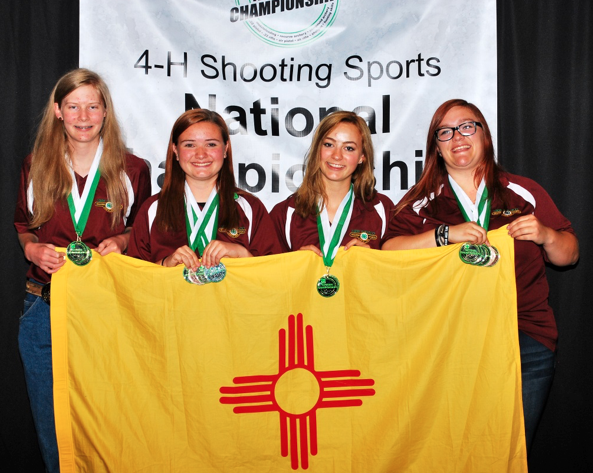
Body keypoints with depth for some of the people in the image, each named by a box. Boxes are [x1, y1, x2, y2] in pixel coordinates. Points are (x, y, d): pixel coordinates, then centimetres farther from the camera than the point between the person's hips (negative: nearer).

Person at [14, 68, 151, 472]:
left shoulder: (132, 170, 1)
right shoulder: (36, 167, 6)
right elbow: (23, 225, 17)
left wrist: (120, 241, -9)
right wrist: (33, 248, -4)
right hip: (45, 306, 2)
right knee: (50, 420, 11)